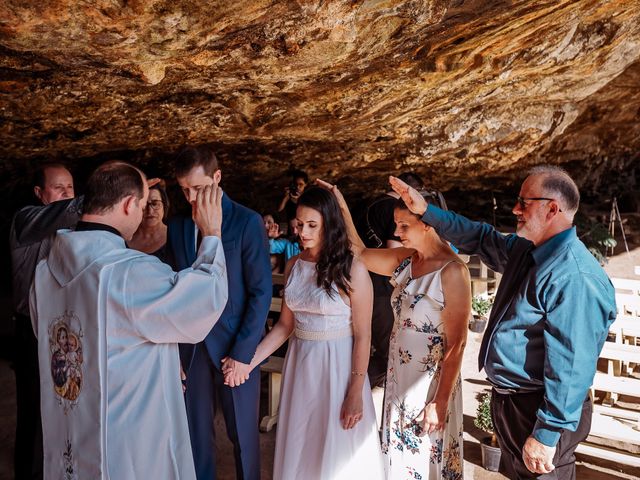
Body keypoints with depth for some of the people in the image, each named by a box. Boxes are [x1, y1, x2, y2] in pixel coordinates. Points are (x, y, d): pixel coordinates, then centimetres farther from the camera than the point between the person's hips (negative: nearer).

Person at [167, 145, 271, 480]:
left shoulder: (247, 222, -7)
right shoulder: (177, 225, 5)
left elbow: (261, 292, -9)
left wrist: (242, 353, -12)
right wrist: (172, 350, 0)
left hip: (235, 347, -3)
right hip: (190, 348, 3)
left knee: (242, 434, 10)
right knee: (196, 433, 13)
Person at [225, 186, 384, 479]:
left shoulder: (352, 270, -14)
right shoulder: (293, 266, 2)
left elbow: (362, 336, -11)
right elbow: (285, 325, 6)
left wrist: (356, 393, -12)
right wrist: (249, 360, -4)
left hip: (338, 365, -5)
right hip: (300, 364, 5)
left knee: (338, 452, 10)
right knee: (299, 448, 18)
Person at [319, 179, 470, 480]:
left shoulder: (452, 271, -19)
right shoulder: (405, 260, 0)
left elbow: (456, 344, -17)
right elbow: (360, 254, 8)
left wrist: (440, 402, -17)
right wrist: (342, 207, -1)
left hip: (431, 381, -6)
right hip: (399, 375, 6)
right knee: (400, 451, 19)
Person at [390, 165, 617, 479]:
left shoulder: (574, 277, -28)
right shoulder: (525, 250, 2)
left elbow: (571, 366, -30)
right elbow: (481, 238, 16)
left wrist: (546, 435, -26)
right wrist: (426, 211, 10)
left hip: (540, 410, -9)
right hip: (507, 397, 9)